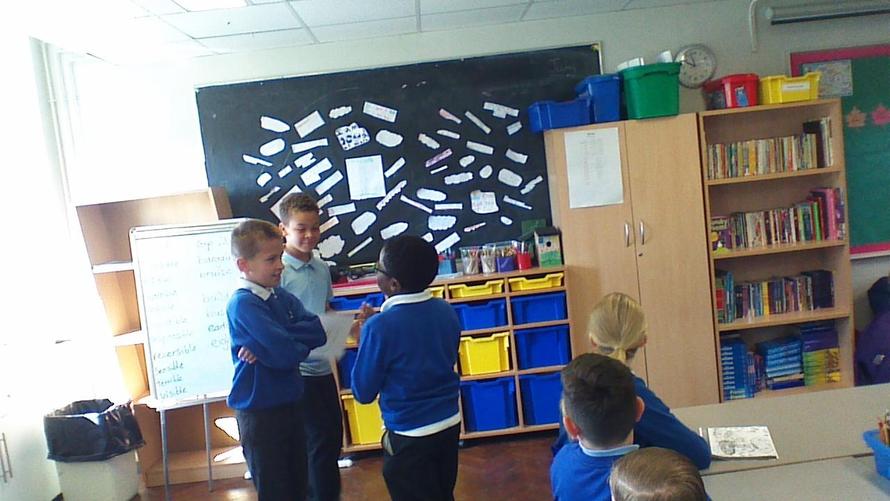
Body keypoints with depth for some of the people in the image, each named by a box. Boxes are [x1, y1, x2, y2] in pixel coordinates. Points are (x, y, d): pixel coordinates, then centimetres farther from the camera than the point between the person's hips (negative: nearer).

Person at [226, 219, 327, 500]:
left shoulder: (282, 297, 4)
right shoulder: (243, 304, -19)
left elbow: (318, 332, -9)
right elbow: (288, 353, -27)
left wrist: (263, 346, -20)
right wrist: (302, 343, -5)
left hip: (290, 403, 7)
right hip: (259, 411, -7)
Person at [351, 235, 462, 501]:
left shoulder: (380, 327, -22)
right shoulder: (446, 311, -4)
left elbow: (363, 392, -12)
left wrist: (364, 339, -1)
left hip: (409, 436, -6)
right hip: (450, 424, 6)